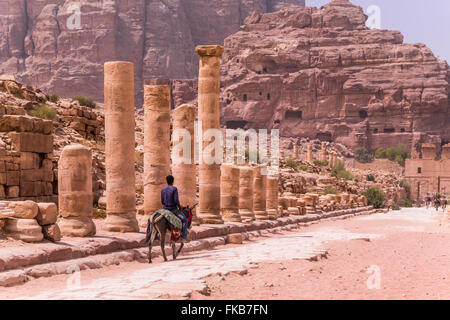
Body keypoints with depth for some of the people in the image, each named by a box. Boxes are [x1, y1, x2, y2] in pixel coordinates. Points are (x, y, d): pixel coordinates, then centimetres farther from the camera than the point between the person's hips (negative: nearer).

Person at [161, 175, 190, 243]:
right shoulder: (174, 189, -14)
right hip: (173, 209, -6)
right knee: (184, 220, 7)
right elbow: (176, 200, -20)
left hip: (165, 209, 6)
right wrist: (179, 206, -2)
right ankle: (184, 237, 2)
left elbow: (162, 201, 5)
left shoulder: (163, 189, 2)